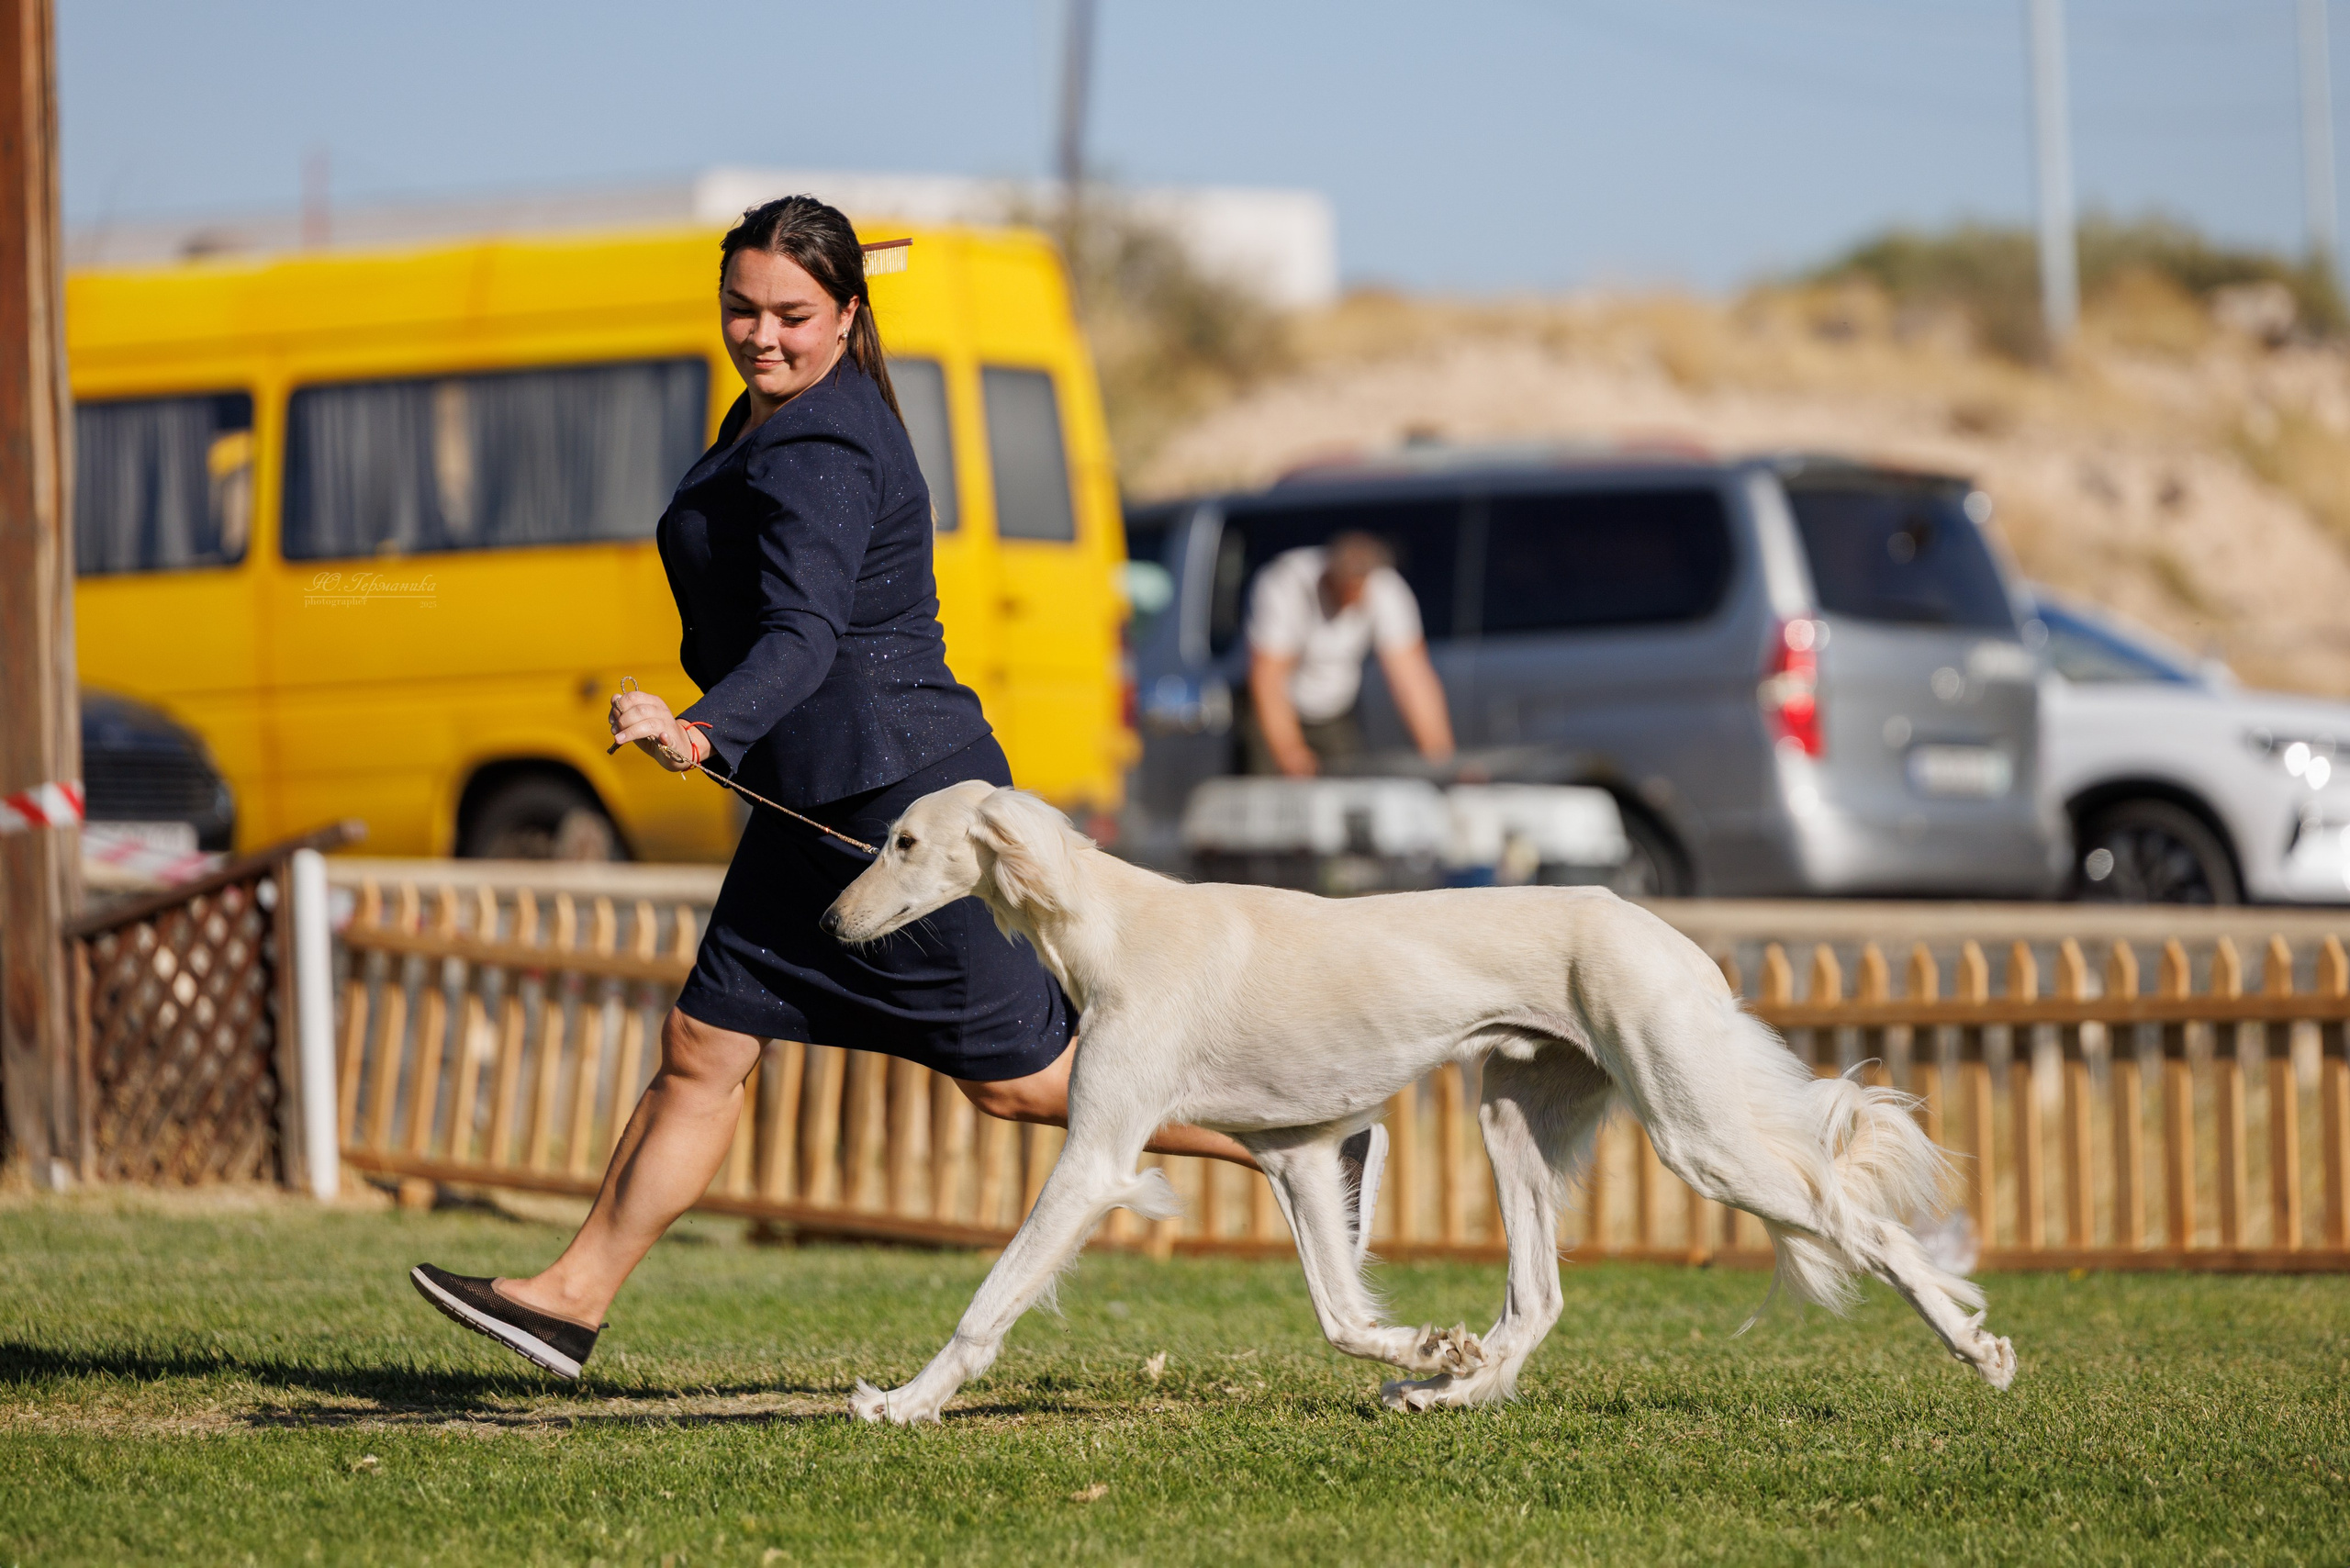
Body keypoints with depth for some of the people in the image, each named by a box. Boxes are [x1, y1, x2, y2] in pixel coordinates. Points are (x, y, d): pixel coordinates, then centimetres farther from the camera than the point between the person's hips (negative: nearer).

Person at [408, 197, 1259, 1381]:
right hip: (816, 804, 10)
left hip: (896, 797, -10)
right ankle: (571, 1300, 10)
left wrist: (704, 731, -48)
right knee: (704, 1048, 8)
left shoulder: (817, 453, -19)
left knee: (1019, 1077, 0)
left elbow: (804, 637, -33)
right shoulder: (779, 409, 12)